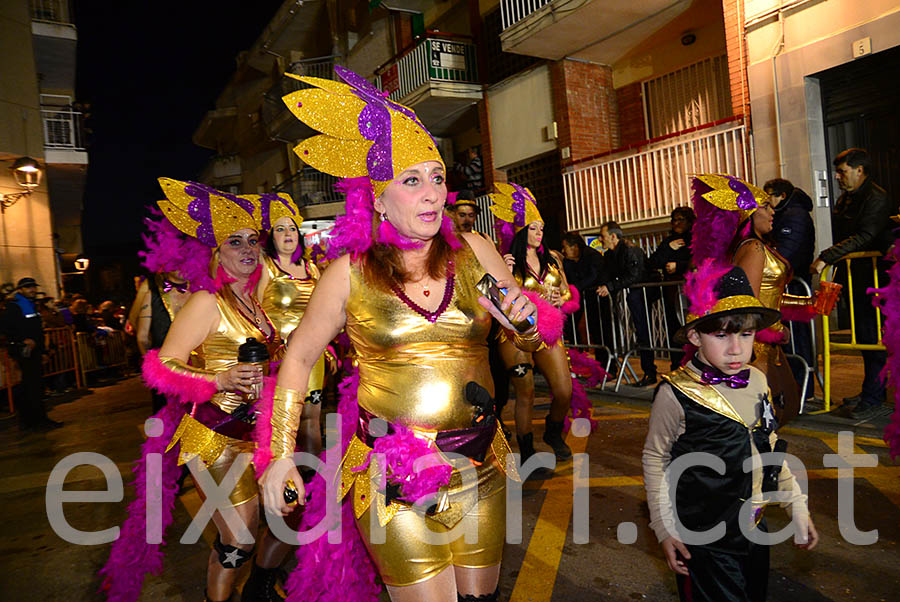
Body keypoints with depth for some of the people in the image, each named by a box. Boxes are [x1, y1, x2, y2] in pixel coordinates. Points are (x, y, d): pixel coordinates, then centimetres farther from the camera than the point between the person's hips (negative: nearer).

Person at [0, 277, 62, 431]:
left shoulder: (32, 305, 20)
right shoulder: (13, 306, -8)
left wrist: (41, 352, 22)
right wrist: (22, 341, -24)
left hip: (34, 351, 9)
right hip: (25, 352, -9)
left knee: (29, 387, 13)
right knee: (34, 386, -9)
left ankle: (26, 421, 21)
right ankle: (40, 420, -6)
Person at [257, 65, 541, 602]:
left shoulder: (473, 252, -1)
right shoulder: (350, 272, -6)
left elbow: (528, 343, 9)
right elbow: (300, 357, 4)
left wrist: (526, 321, -14)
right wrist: (281, 454, 0)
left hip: (480, 463, 3)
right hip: (389, 473, -2)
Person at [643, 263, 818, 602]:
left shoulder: (756, 381, -4)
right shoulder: (676, 394, -21)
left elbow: (769, 448, 10)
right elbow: (655, 459, -10)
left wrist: (797, 507, 12)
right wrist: (664, 528, -8)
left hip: (755, 530, 6)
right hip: (703, 540, -6)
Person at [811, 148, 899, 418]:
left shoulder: (877, 199, -14)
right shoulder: (845, 199, 15)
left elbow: (863, 238, -25)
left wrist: (826, 258, -30)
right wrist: (831, 260, 9)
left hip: (873, 277, -9)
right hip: (855, 276, 9)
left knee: (870, 333, -7)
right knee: (863, 333, 14)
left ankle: (872, 397, 0)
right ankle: (874, 389, 26)